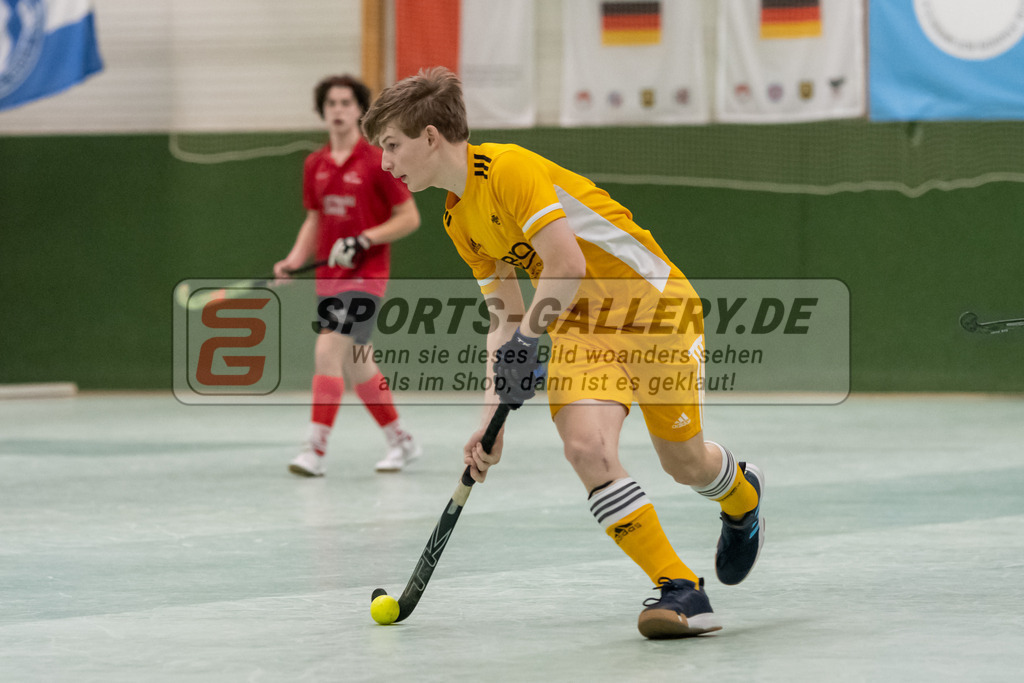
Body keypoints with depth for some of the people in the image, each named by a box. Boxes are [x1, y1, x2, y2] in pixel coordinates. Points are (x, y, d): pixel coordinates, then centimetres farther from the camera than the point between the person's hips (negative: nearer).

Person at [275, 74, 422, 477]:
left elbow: (409, 217, -7)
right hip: (328, 276, 7)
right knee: (356, 366, 12)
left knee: (329, 350, -19)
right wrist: (294, 260, 3)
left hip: (365, 274, -7)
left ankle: (315, 450, -20)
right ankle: (401, 441, 26)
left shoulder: (377, 163, -8)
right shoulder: (315, 165, 10)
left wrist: (363, 240, -17)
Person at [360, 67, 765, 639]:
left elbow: (567, 266, -27)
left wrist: (524, 343, -21)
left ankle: (742, 494, 42)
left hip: (653, 303, -7)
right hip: (581, 325, 7)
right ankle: (679, 588, -15)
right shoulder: (459, 219, 7)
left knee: (686, 463, 3)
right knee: (585, 446, -19)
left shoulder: (509, 168, -21)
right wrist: (494, 416, 1)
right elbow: (506, 318, 9)